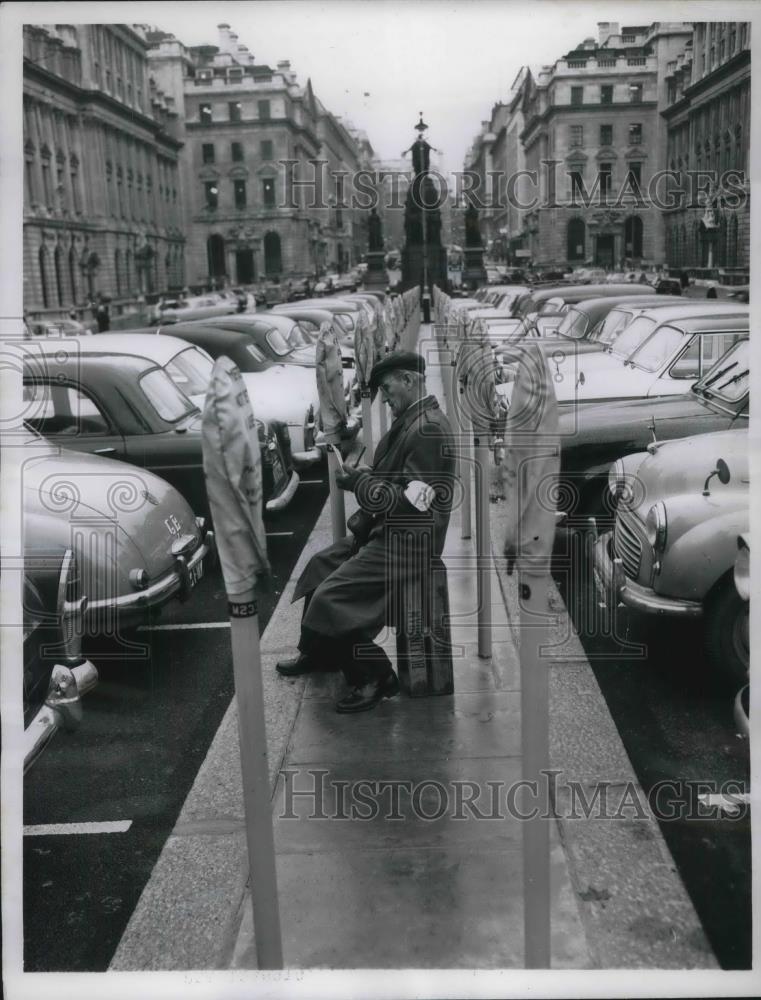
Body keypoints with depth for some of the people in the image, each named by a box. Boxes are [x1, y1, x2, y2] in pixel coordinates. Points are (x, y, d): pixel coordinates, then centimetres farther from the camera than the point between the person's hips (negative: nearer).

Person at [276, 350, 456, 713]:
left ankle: (376, 678, -1)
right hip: (387, 531, 11)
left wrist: (360, 483, -17)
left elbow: (412, 503, -27)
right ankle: (318, 653, 37)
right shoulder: (409, 421, 10)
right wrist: (362, 477, 0)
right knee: (320, 564, 21)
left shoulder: (429, 430, -22)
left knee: (330, 598, -18)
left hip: (407, 543, -11)